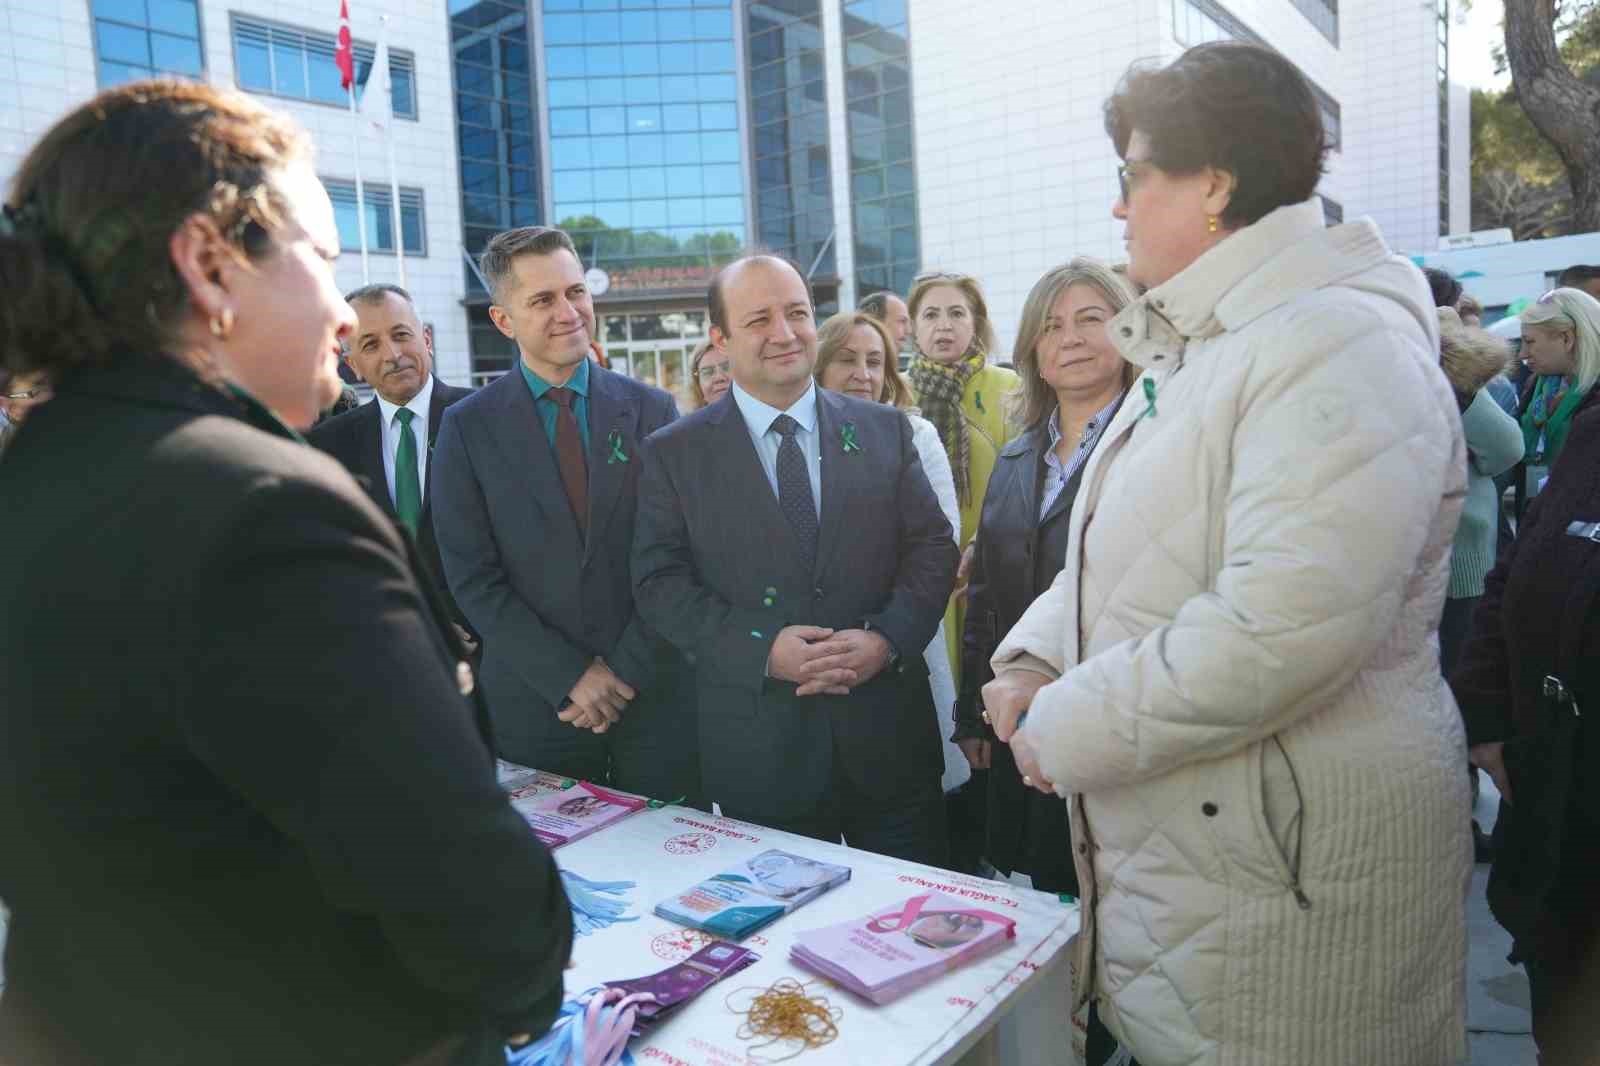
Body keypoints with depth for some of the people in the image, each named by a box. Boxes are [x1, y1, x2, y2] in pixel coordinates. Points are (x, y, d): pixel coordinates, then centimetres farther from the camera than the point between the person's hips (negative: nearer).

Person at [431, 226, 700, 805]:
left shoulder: (651, 409, 1)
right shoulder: (467, 426, -1)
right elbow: (472, 577, -5)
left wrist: (627, 670, -8)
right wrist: (569, 678, -11)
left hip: (654, 688, 1)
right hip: (534, 701, 0)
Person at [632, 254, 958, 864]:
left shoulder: (884, 430, 5)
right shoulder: (673, 454, 0)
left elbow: (933, 547, 3)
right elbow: (660, 583, -5)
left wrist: (887, 638, -13)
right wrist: (763, 649, -17)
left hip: (886, 732, 2)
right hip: (757, 749, -2)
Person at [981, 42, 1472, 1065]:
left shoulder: (1343, 343, -19)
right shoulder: (1196, 350, 14)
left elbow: (1287, 623, -30)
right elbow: (1113, 555, 17)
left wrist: (1072, 730, -20)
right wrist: (1037, 660, 0)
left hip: (1283, 879, -8)